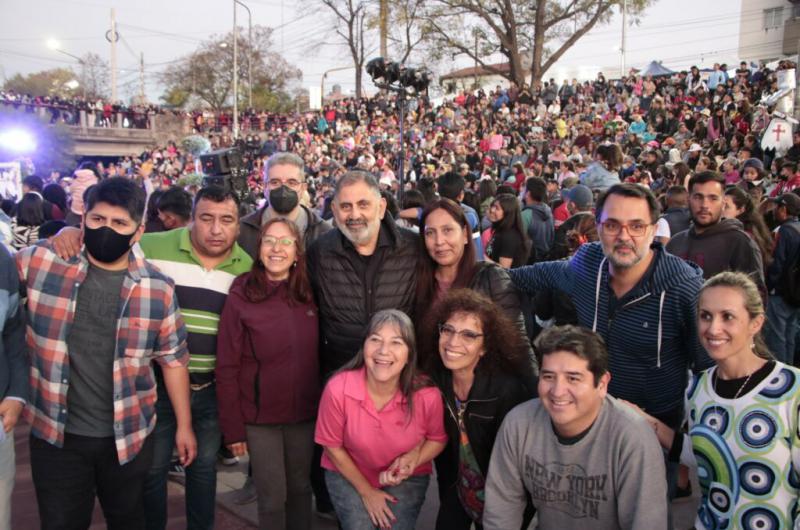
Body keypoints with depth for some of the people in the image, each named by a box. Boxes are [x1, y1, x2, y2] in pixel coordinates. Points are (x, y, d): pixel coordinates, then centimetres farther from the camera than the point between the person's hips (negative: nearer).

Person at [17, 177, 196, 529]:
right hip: (55, 433, 0)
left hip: (129, 435, 0)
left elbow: (173, 359, 0)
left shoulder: (158, 289, -8)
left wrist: (184, 425, 3)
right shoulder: (41, 262, -9)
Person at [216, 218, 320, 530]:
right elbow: (227, 367, -11)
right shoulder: (241, 296, -12)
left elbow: (319, 353, 7)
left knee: (300, 488, 18)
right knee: (272, 497, 8)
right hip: (260, 417, -3)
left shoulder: (309, 294, -1)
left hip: (305, 413, 3)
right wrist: (232, 427, -11)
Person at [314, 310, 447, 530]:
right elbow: (332, 446, -11)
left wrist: (413, 458, -22)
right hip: (348, 474, 0)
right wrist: (366, 492, -4)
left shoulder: (427, 395, -26)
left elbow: (437, 439, -3)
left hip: (407, 478, 1)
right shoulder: (337, 389, -28)